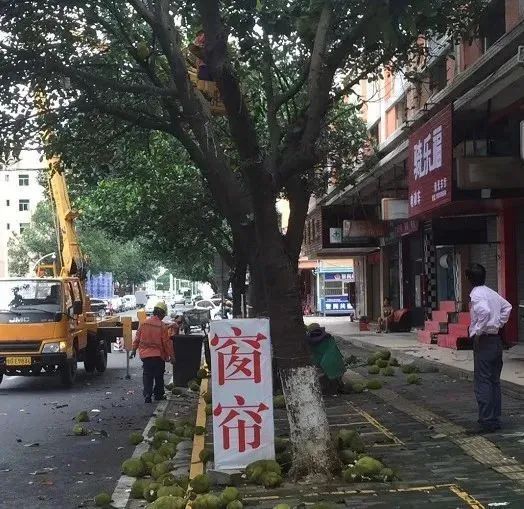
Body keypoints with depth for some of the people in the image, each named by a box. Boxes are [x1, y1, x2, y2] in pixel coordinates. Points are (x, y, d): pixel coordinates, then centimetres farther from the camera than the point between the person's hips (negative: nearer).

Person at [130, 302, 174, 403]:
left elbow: (137, 338, 7)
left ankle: (147, 395, -2)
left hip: (145, 355, 3)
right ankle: (158, 394, 20)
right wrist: (171, 355, -2)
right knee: (159, 376, 12)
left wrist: (134, 350, 18)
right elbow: (167, 342, -10)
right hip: (158, 355, -3)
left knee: (147, 376, 7)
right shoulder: (162, 326, -12)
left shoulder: (144, 323, 0)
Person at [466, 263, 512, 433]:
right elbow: (507, 307, 25)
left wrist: (478, 331, -20)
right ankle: (495, 419, 17)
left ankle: (486, 422, -8)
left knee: (482, 382, -6)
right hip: (497, 340, 9)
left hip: (483, 341, -9)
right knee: (494, 381, 13)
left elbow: (485, 311, -31)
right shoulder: (492, 293, 13)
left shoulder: (476, 294, -14)